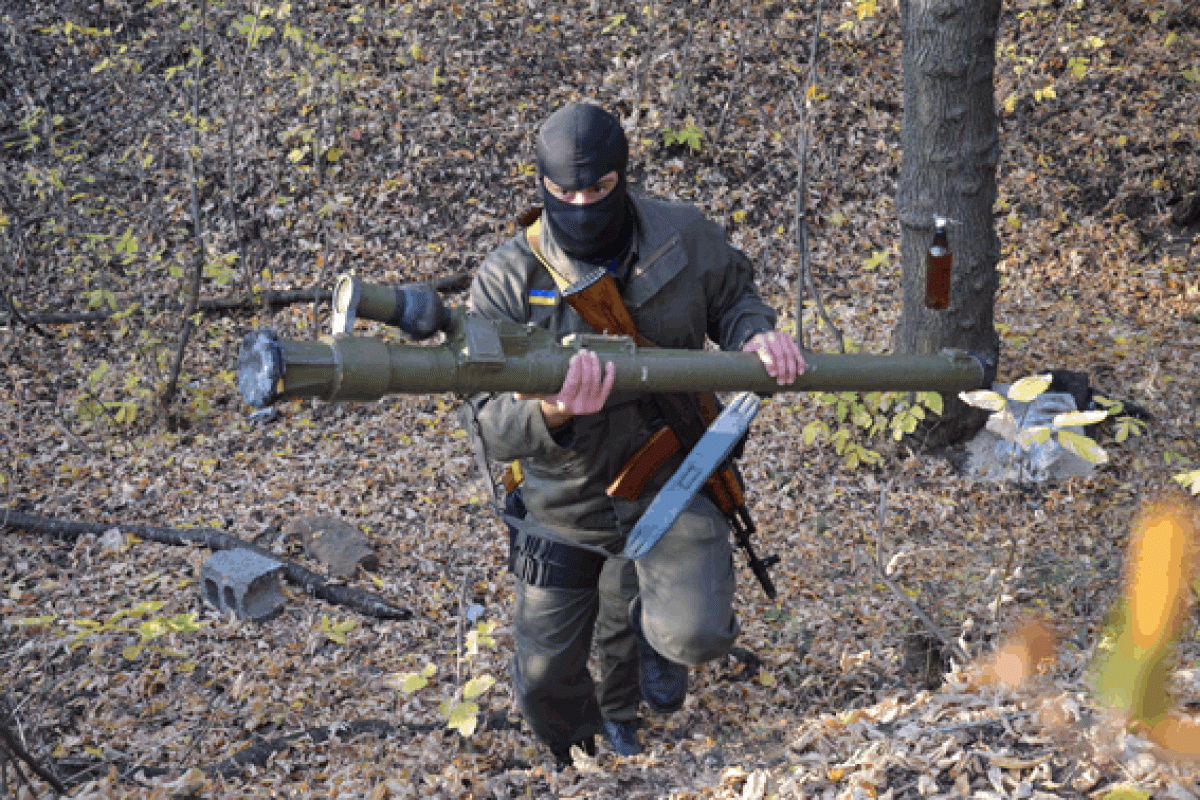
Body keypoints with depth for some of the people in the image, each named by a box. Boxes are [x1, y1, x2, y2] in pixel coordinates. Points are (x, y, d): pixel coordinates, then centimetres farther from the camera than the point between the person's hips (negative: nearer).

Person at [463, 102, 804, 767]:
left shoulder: (685, 239, -12)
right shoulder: (506, 281, -18)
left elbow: (732, 297, 11)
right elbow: (493, 427, -22)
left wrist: (756, 334, -13)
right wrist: (554, 412, -45)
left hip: (668, 480, 0)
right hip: (563, 504, 0)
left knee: (693, 634, -24)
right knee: (545, 682, 13)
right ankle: (583, 770, 50)